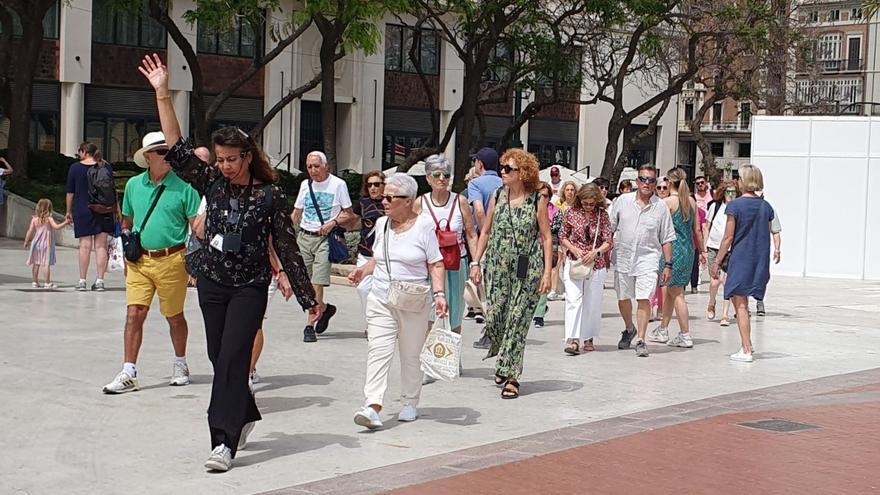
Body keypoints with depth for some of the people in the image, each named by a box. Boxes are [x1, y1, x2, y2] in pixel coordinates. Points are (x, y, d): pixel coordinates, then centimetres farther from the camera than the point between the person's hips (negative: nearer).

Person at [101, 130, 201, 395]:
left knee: (174, 317, 10)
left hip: (171, 260, -3)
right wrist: (127, 256, 17)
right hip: (140, 260, 3)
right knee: (134, 315, -5)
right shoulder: (134, 185, 8)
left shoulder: (183, 187, -4)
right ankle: (128, 374, -3)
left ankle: (180, 365, 30)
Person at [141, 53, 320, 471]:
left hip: (249, 287, -5)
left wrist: (309, 298, -3)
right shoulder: (212, 183, 2)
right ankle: (245, 415, 34)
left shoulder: (270, 196, -8)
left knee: (232, 358, -12)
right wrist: (162, 95, -9)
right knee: (219, 358, 12)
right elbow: (177, 149, -3)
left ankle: (224, 442, -13)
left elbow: (287, 248, -4)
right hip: (212, 283, 5)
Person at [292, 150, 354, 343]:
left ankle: (310, 326, -12)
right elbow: (296, 214, 20)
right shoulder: (305, 185, 14)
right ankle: (324, 309, 29)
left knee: (317, 283, -13)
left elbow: (349, 215, 2)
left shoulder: (338, 184, 0)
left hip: (325, 239, -5)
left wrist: (333, 222, -14)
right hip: (304, 237, 5)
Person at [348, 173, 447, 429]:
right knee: (378, 351, -11)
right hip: (380, 300, 3)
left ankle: (410, 404, 26)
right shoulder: (382, 224, 9)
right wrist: (363, 270, 4)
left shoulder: (424, 226, -5)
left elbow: (436, 264, -6)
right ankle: (373, 407, -20)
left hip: (414, 304, -3)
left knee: (410, 356, 9)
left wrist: (440, 294, -18)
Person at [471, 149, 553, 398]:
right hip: (497, 266, 3)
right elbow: (486, 232, 14)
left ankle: (511, 376, 3)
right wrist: (476, 262, 8)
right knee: (493, 319, 1)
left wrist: (547, 272, -6)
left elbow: (546, 237, -1)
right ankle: (503, 360, 28)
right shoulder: (497, 197, 7)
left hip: (527, 270, -3)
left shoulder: (537, 200, -2)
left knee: (517, 321, -4)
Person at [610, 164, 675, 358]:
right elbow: (609, 228, 11)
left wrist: (668, 265, 1)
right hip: (623, 257, 2)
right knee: (623, 298, 11)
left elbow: (667, 239, 5)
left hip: (648, 258, -2)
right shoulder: (623, 201, 4)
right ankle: (629, 329, 37)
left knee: (643, 298, -12)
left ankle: (640, 340, -7)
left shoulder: (661, 207, 2)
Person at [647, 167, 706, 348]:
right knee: (670, 290, 17)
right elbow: (697, 230, 10)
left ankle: (685, 335, -3)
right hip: (689, 249, 7)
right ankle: (663, 330, 25)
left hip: (673, 249, -7)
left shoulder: (667, 202, -12)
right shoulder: (692, 201, 7)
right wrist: (702, 251, 18)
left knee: (676, 293, -2)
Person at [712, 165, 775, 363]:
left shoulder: (735, 205, -10)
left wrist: (717, 261, -3)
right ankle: (746, 345, 19)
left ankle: (746, 350, -3)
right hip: (760, 261, 6)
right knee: (742, 303, 18)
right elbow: (767, 236, 10)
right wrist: (764, 265, 18)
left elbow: (728, 237, -10)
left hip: (740, 259, -6)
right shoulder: (766, 207, 6)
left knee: (740, 305, -1)